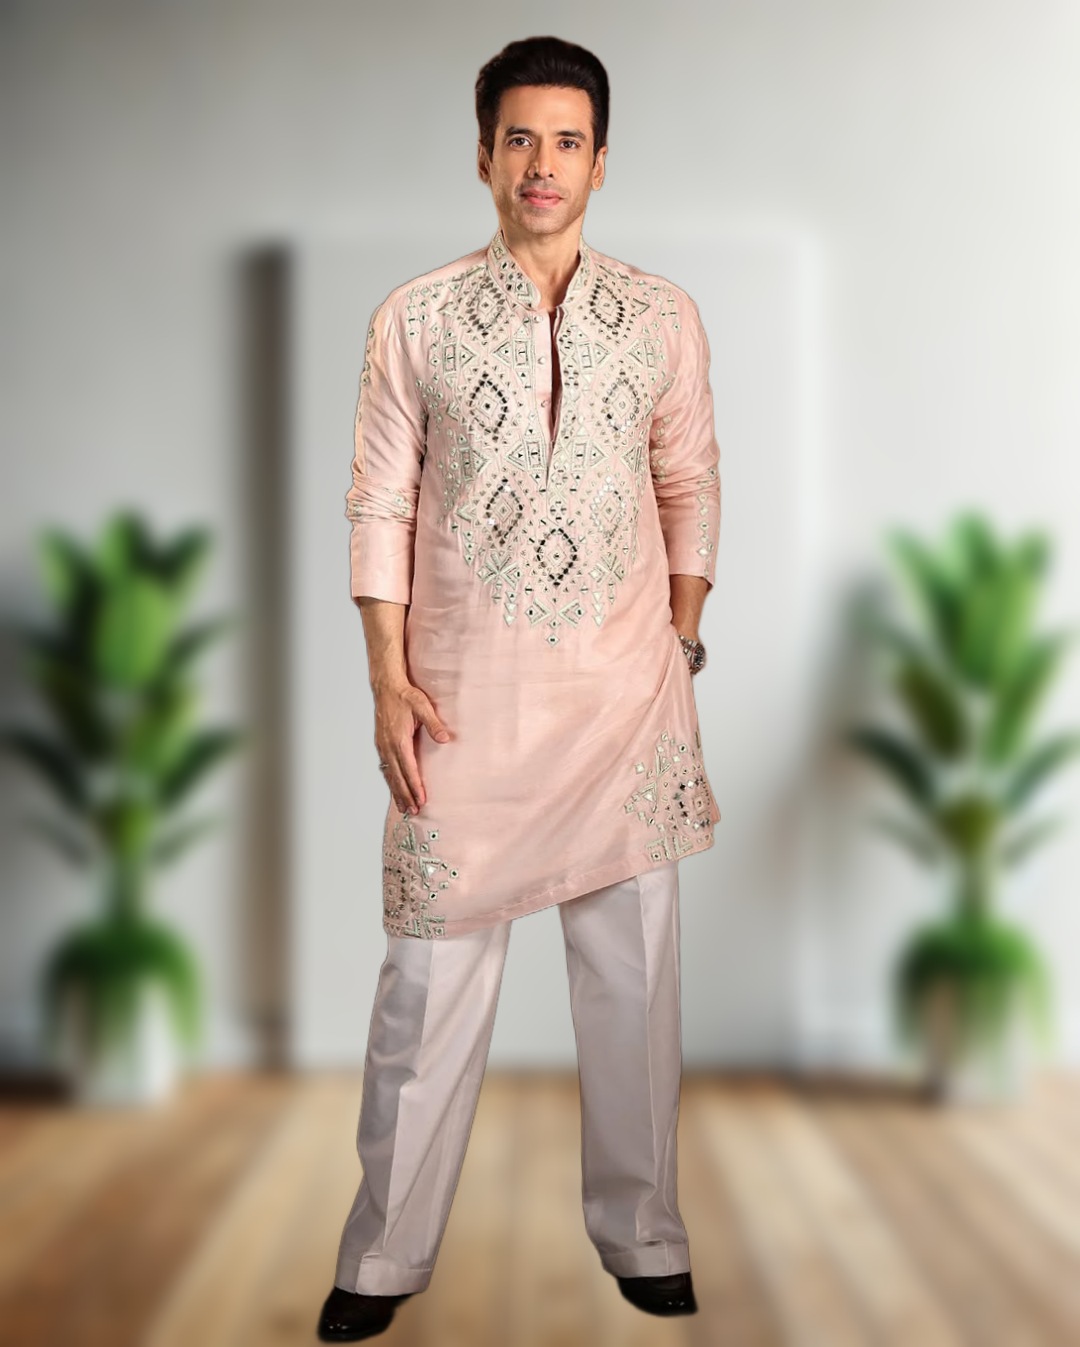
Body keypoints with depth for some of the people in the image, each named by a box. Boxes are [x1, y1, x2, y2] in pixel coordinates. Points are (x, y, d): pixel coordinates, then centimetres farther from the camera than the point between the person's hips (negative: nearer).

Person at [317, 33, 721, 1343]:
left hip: (628, 692, 2)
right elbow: (380, 504, 0)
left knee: (633, 971, 8)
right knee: (431, 972, 3)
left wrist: (684, 639, 7)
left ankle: (639, 1232, 25)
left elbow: (690, 485, 12)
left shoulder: (663, 315, 5)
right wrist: (389, 680, -6)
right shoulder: (415, 317, 0)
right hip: (465, 694, -1)